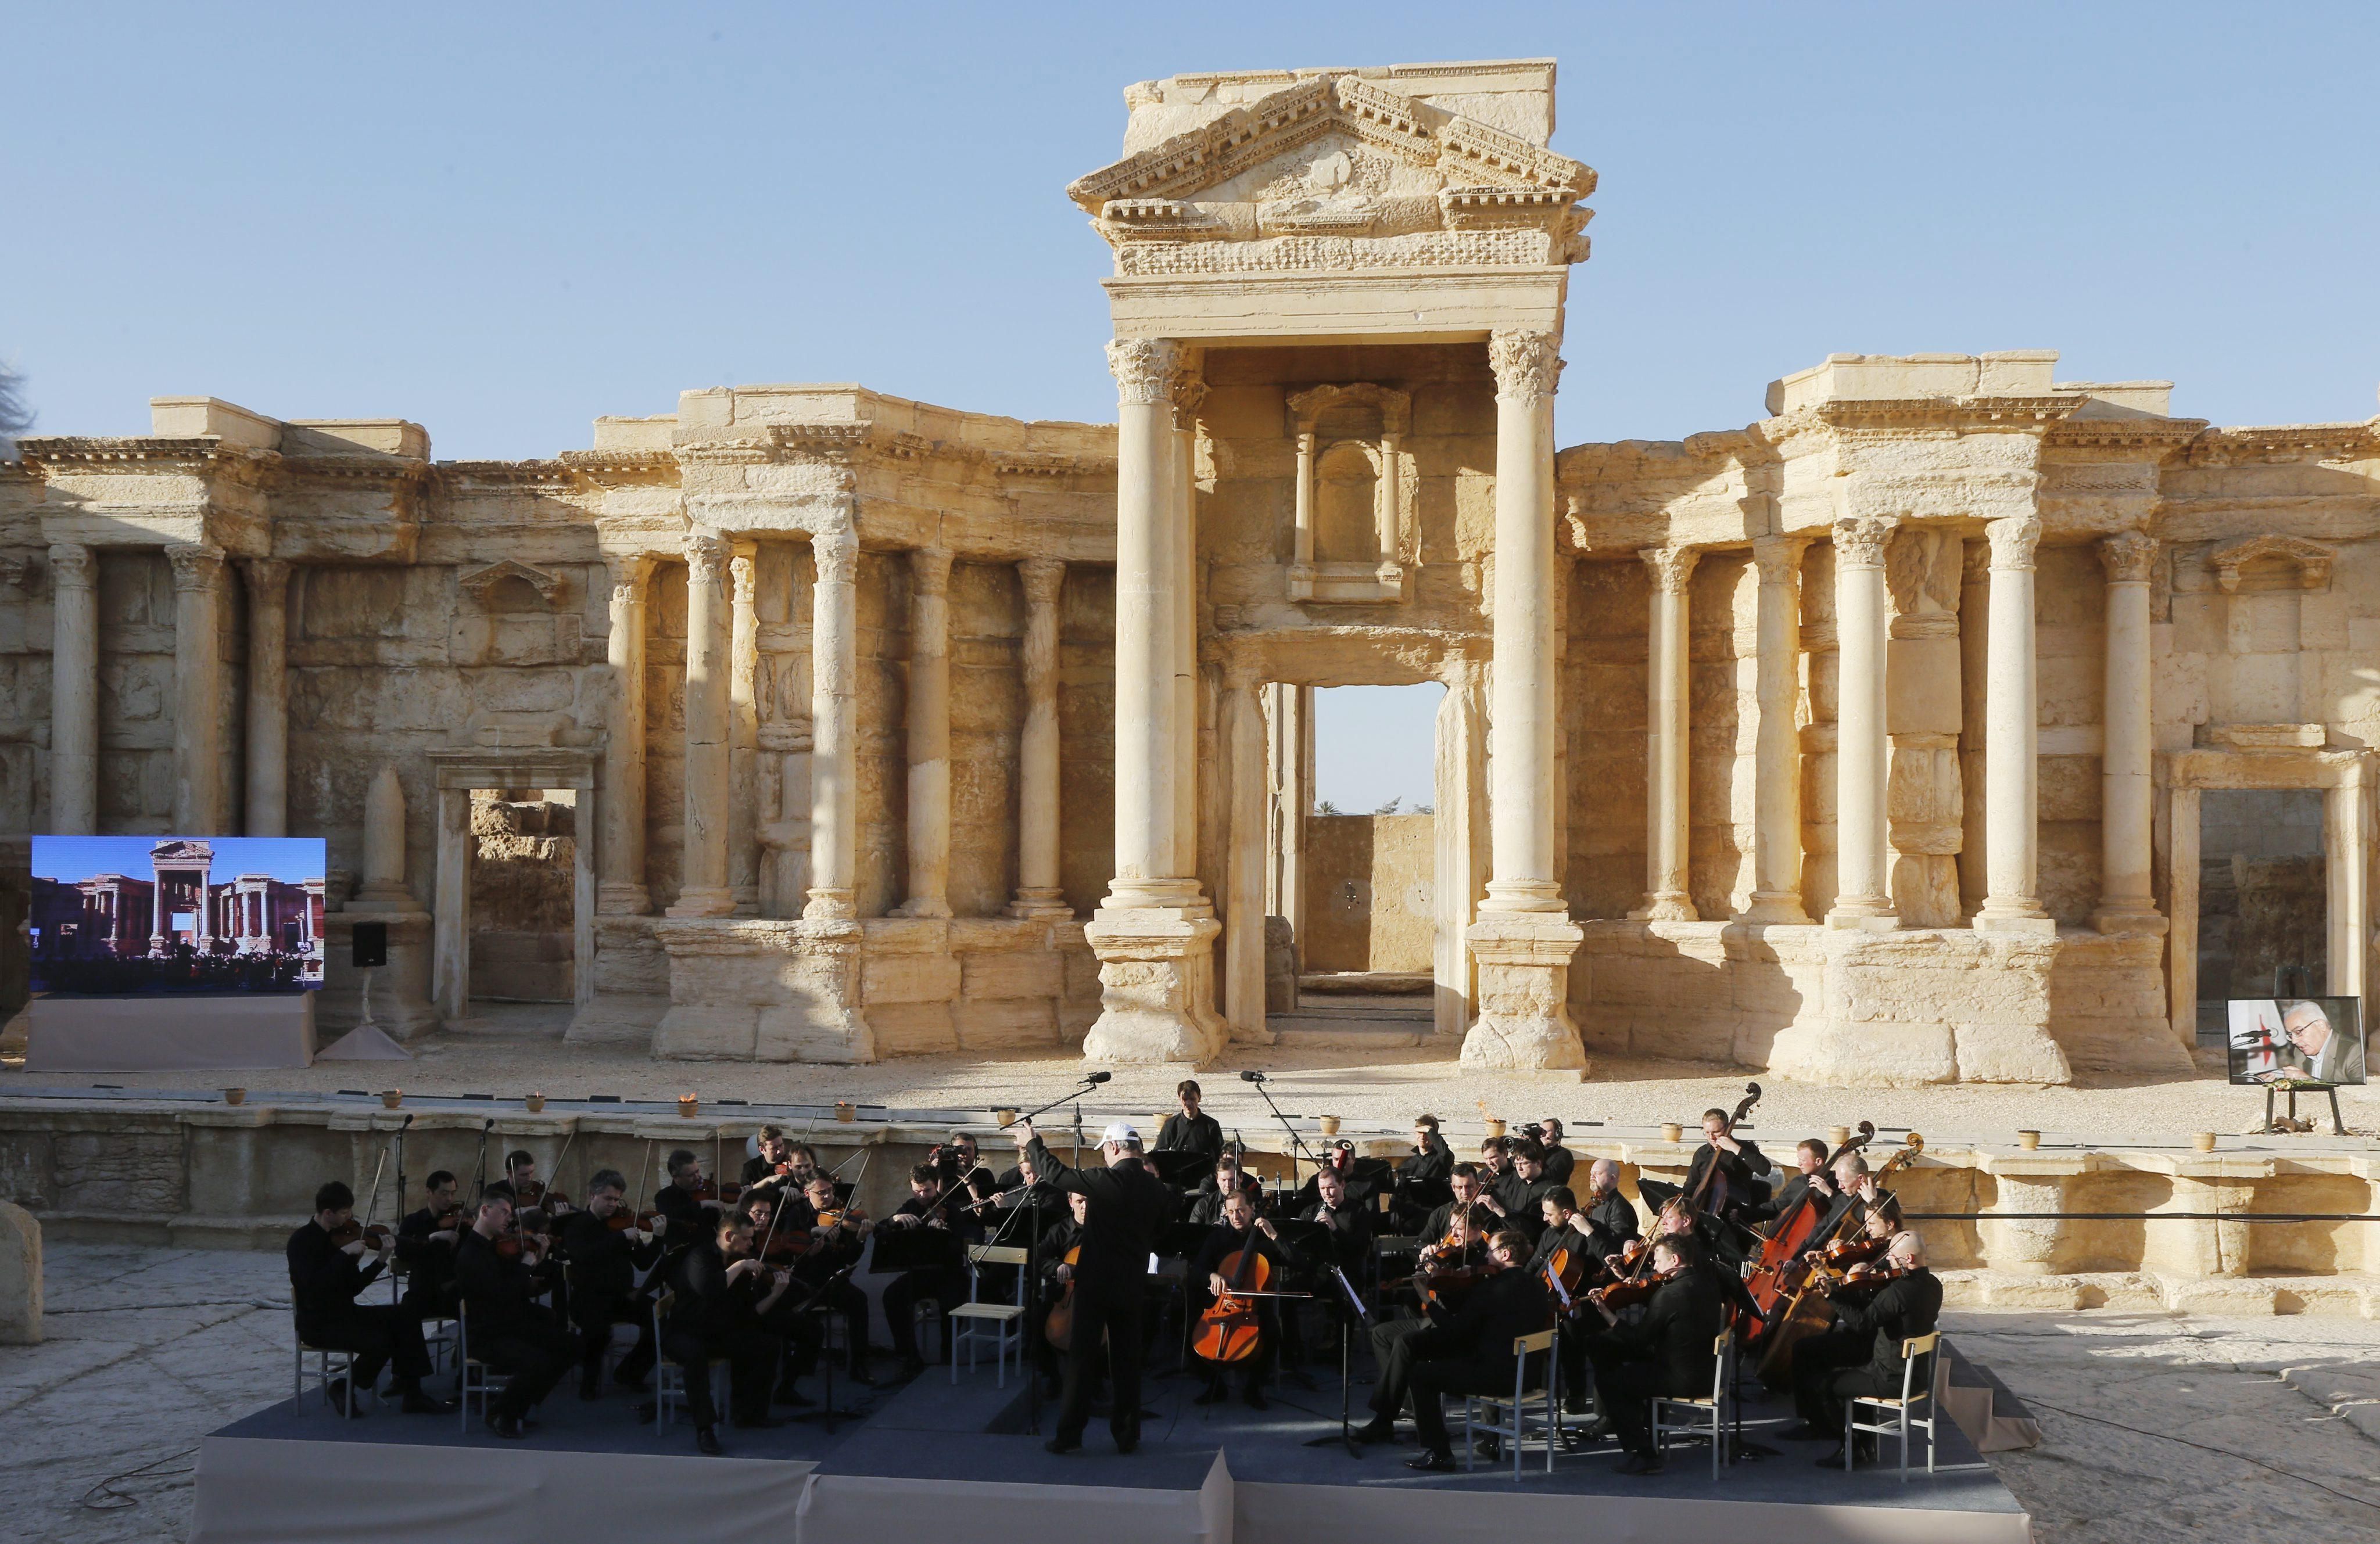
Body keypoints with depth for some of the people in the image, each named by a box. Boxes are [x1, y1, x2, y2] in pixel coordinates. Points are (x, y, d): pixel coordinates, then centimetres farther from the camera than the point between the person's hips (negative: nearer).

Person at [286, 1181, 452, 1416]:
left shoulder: (338, 1236, 8)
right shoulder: (301, 1241, -14)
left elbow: (355, 1286, 7)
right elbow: (313, 1285, -30)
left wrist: (381, 1260, -6)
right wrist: (345, 1253, -29)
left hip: (345, 1312, 8)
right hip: (318, 1323, -8)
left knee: (405, 1318, -6)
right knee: (379, 1342, -27)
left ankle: (412, 1394, -3)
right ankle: (343, 1389, -1)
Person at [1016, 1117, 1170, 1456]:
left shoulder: (1106, 1180, -17)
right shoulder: (1156, 1188, -1)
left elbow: (1057, 1174, -7)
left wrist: (1033, 1143, 8)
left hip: (1095, 1283, -4)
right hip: (1132, 1285, 4)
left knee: (1081, 1357, 4)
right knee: (1127, 1359, 11)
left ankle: (1069, 1434, 7)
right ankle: (1127, 1434, 15)